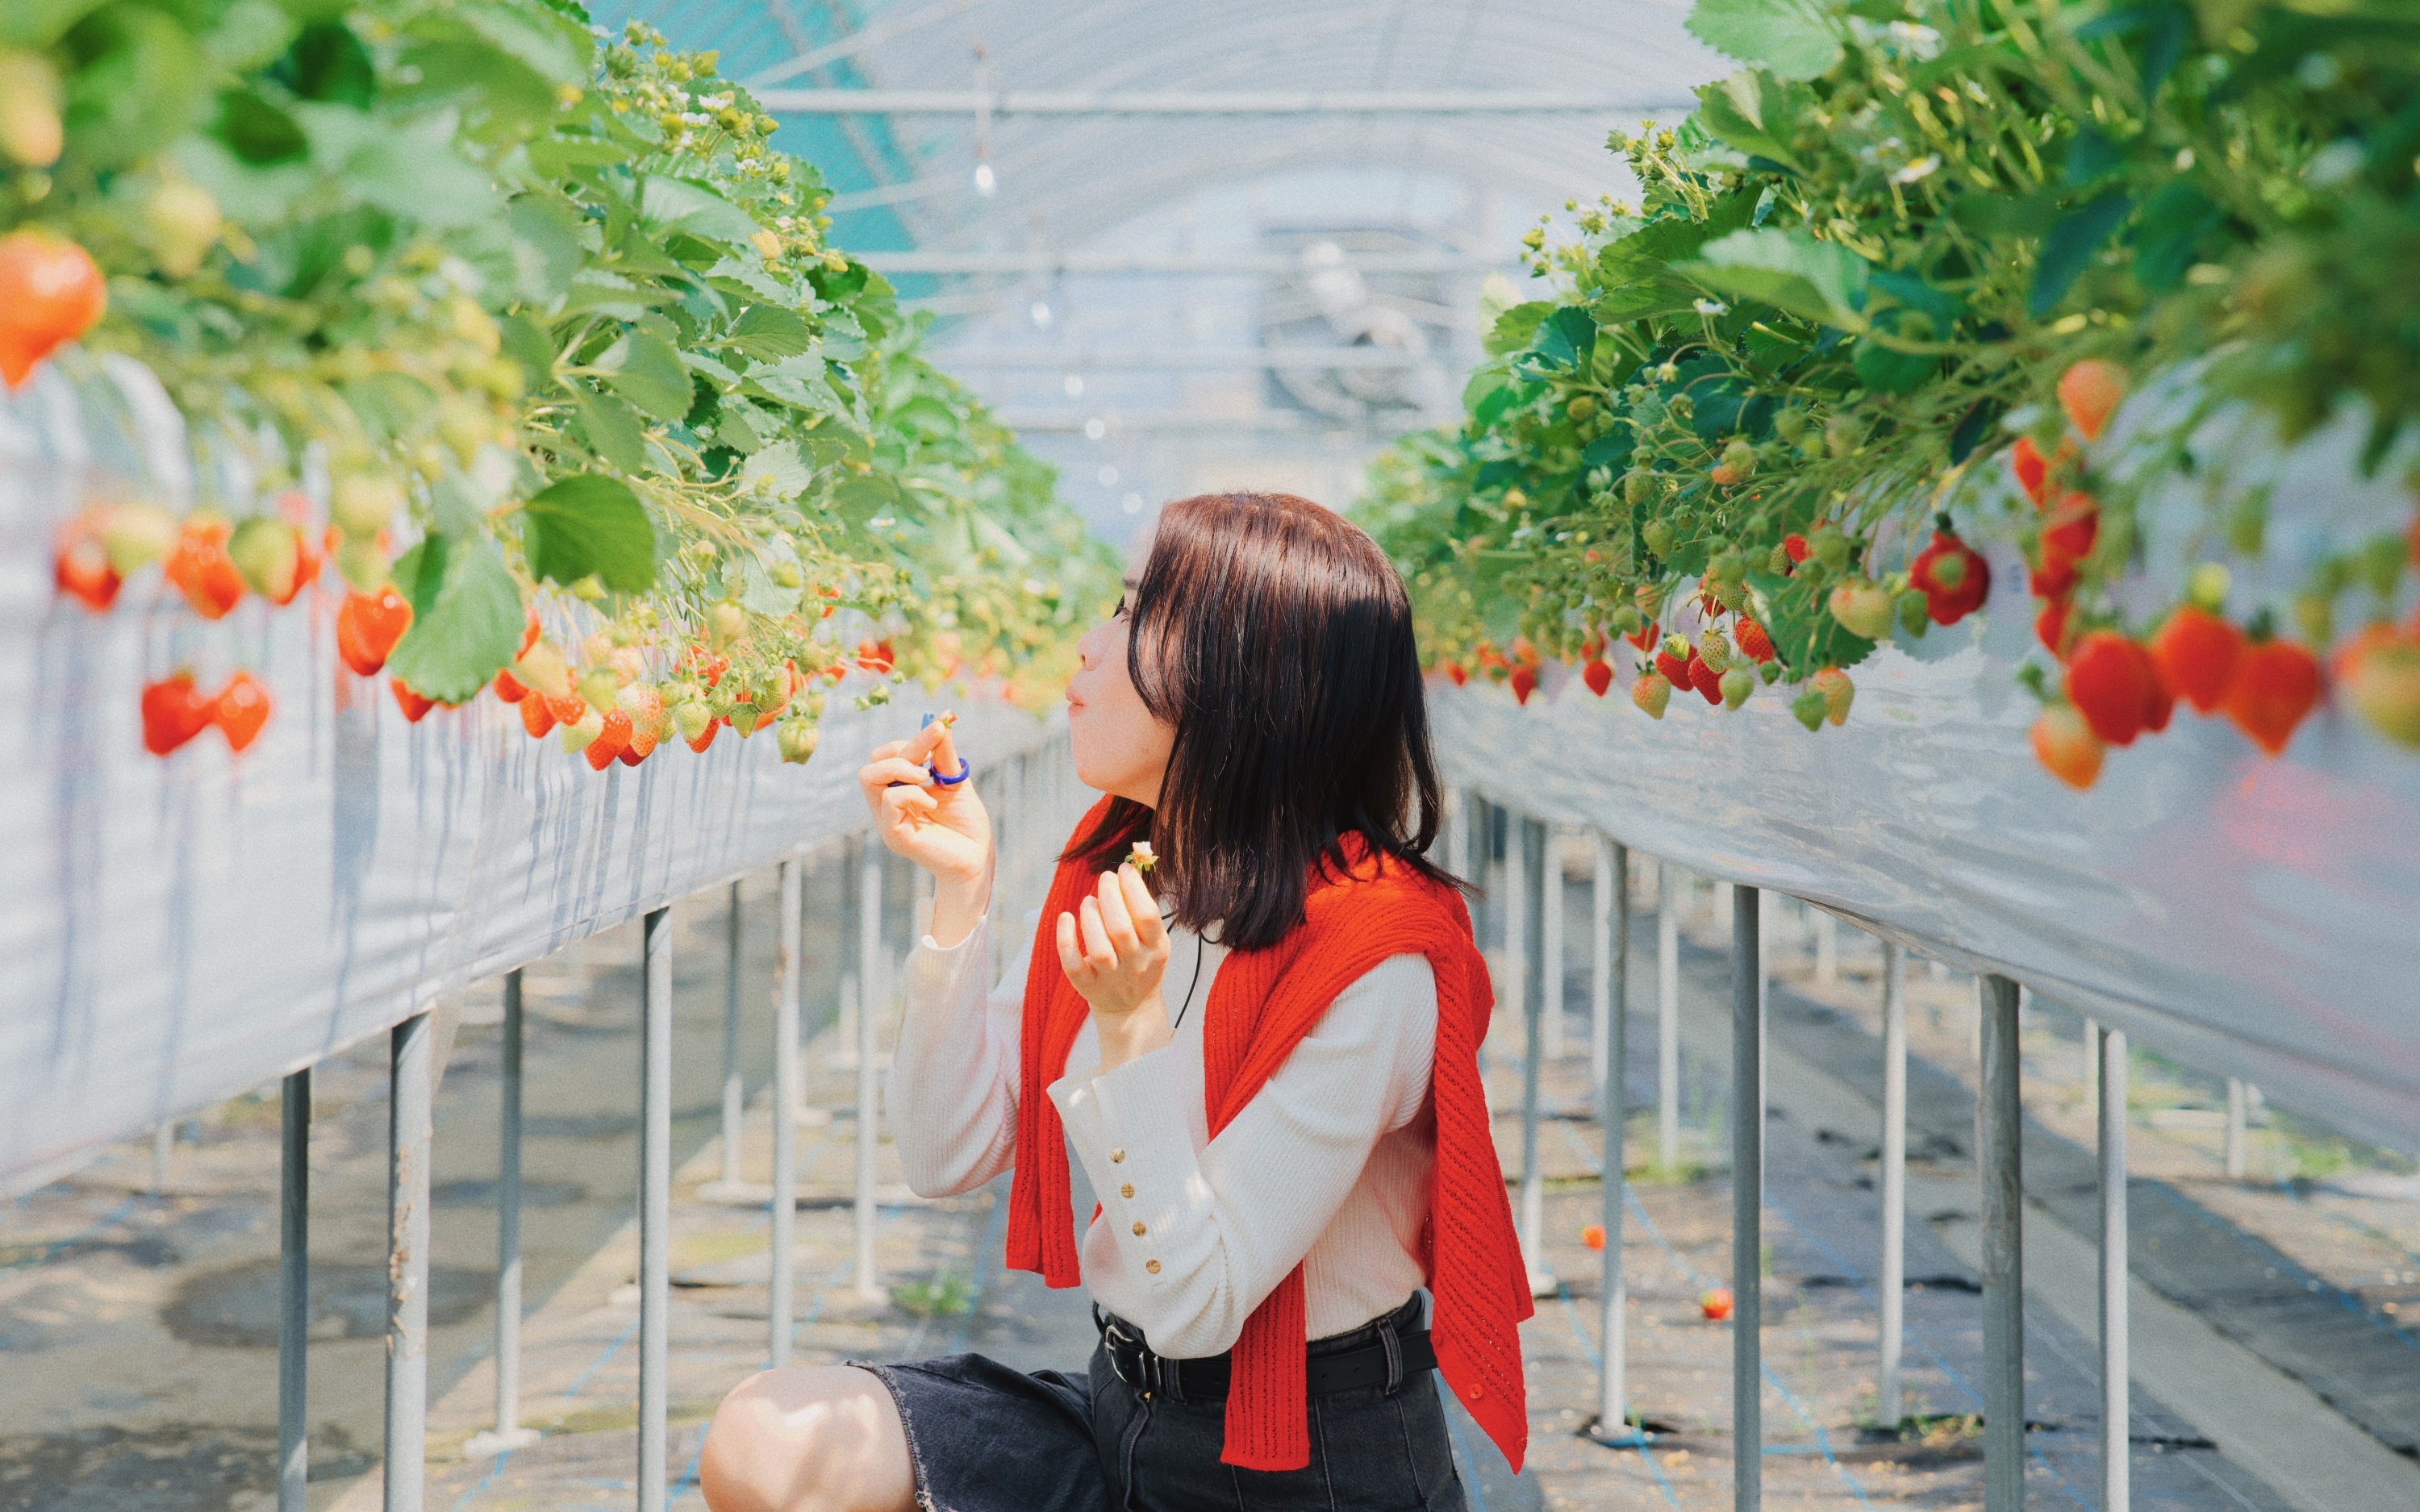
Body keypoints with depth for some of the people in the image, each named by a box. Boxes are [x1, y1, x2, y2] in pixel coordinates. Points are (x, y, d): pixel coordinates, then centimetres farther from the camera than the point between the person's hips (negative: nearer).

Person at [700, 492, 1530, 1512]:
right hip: (1125, 1415, 6)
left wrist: (1133, 1025, -28)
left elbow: (1194, 1305, -21)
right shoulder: (1115, 872, 1)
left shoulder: (1370, 964, -21)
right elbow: (947, 1157, 1)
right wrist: (962, 890, -6)